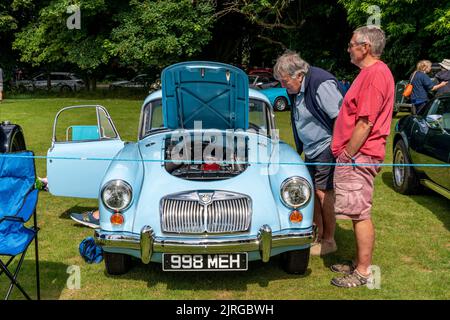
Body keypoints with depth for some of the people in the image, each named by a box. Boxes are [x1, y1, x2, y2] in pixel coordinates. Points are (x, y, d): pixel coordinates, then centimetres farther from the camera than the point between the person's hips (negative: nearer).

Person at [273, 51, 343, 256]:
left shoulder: (321, 84, -22)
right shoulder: (298, 90, 8)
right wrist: (300, 148, 20)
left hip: (327, 148, -9)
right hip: (311, 150, 9)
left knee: (323, 192, -4)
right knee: (313, 191, 12)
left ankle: (328, 241, 9)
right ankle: (318, 234, 27)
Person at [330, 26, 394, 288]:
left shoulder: (376, 74, -17)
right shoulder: (370, 72, 17)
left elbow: (365, 123, -22)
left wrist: (347, 155, -17)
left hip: (359, 157, -10)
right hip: (355, 156, 10)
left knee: (361, 214, -3)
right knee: (359, 214, 16)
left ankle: (364, 272, 7)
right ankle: (359, 263, 27)